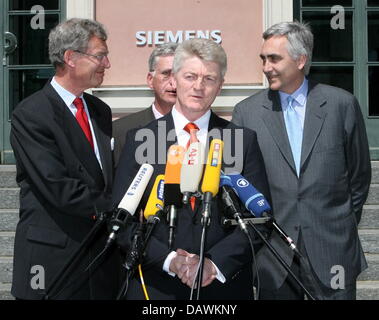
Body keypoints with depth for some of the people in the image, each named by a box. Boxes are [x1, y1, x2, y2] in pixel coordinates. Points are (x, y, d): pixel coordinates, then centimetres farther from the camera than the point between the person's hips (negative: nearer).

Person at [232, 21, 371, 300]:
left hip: (332, 247, 0)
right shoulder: (246, 112, 1)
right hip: (272, 250, 1)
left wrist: (343, 225, 11)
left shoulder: (342, 104, 0)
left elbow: (359, 174, 8)